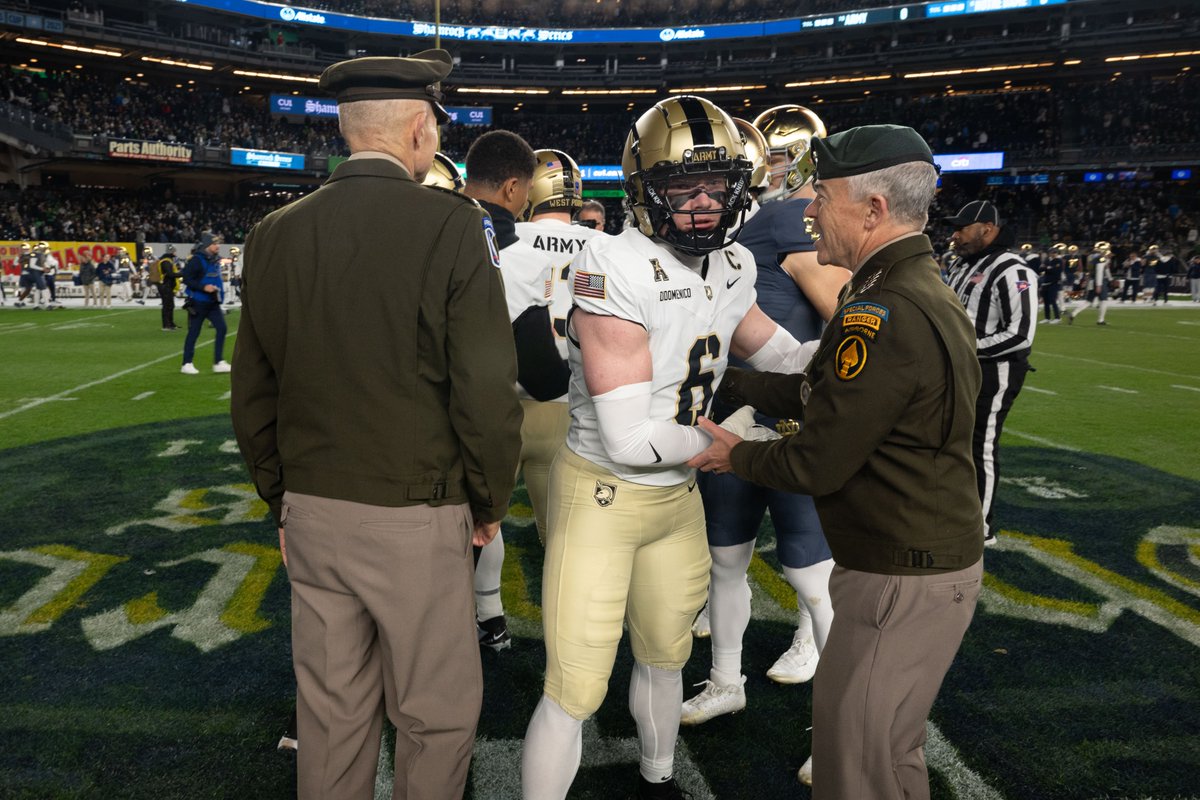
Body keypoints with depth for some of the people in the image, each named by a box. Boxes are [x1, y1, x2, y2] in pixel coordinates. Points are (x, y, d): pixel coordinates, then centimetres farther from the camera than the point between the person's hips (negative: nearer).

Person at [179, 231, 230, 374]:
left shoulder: (215, 260, 8)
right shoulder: (197, 260, -15)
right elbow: (186, 278, -17)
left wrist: (219, 290, 12)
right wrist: (203, 287, -24)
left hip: (212, 303, 7)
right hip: (198, 302, -7)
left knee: (222, 328, 0)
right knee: (194, 332, 1)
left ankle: (219, 363, 6)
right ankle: (187, 364, 13)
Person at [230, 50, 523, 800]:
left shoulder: (276, 234, 1)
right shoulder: (450, 224, -14)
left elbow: (253, 395, 7)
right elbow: (487, 389, -15)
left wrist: (285, 499, 18)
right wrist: (489, 501, 0)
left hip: (310, 512, 5)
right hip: (414, 516, -5)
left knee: (331, 712, 20)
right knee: (438, 716, 14)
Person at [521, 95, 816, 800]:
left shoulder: (734, 268, -1)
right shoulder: (619, 267, -26)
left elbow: (773, 350, 21)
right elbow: (630, 439, -27)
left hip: (677, 496, 7)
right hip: (601, 495, -7)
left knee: (665, 657, 26)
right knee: (575, 690, 0)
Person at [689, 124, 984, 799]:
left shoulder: (886, 316, -26)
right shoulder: (930, 294, 7)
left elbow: (817, 464, -21)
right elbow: (817, 392, 12)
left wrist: (737, 454, -4)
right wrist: (723, 379, 13)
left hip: (902, 578, -10)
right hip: (945, 558, 10)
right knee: (890, 742, 26)